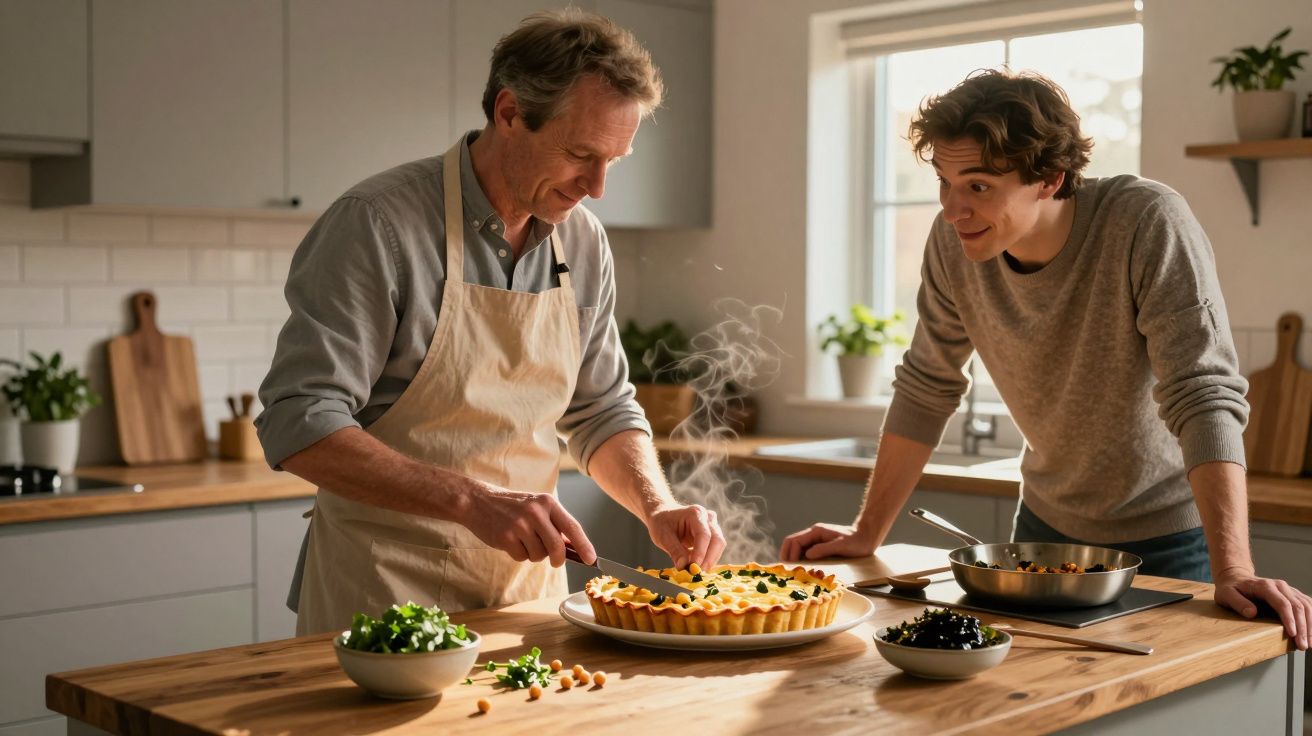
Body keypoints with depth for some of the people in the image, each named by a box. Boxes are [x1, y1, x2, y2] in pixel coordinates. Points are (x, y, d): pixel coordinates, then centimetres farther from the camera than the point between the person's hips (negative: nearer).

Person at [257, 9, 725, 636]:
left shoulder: (583, 243, 3)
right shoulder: (377, 224, -17)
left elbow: (602, 411, 12)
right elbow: (298, 424, -22)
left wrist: (658, 507, -6)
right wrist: (472, 501, -30)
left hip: (529, 582, 6)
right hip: (387, 588, -5)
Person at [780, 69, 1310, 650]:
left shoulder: (1149, 225, -27)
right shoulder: (954, 241, -14)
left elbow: (1205, 399, -32)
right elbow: (925, 389, -3)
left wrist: (1233, 571, -40)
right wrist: (867, 533, -2)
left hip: (1167, 537, -4)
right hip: (1048, 523, 4)